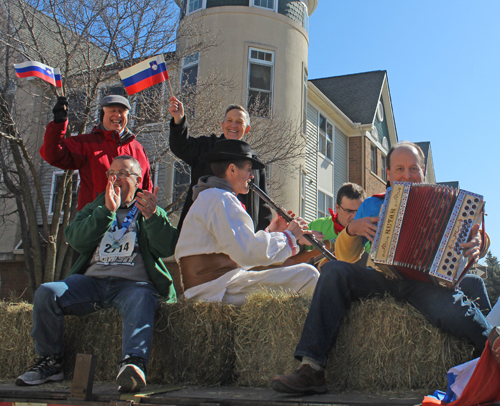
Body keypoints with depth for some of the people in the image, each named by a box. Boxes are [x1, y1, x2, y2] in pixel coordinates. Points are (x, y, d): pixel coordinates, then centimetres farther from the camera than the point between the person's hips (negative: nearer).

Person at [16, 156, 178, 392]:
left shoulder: (152, 213, 19)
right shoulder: (95, 209, 25)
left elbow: (166, 248, 0)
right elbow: (76, 240, 4)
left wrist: (153, 216, -18)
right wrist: (107, 211, -9)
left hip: (133, 283, -3)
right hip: (91, 280, 3)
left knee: (142, 300, -37)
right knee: (46, 293, -21)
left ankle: (134, 363, -53)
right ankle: (50, 362, -6)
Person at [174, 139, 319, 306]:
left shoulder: (209, 198, 23)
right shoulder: (220, 199, -12)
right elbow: (249, 253, -22)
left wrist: (270, 233, 13)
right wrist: (289, 236, -7)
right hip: (218, 288, -11)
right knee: (307, 274, -18)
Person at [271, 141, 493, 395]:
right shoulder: (373, 205, 17)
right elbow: (345, 257, 16)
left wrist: (475, 245, -20)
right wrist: (352, 229, -6)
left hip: (425, 281, -2)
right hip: (382, 279, 3)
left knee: (455, 311, -38)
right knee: (333, 271, -25)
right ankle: (311, 369, -28)